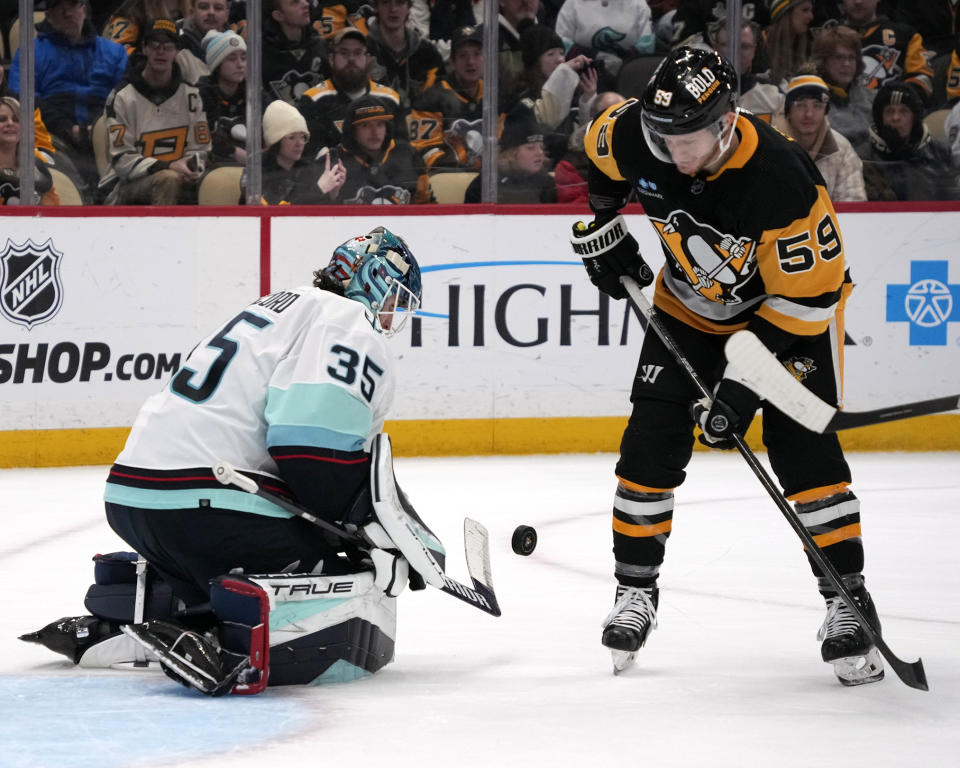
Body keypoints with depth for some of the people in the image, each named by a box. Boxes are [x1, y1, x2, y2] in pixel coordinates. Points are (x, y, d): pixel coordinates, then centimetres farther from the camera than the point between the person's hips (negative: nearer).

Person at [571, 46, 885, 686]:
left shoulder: (781, 181, -38)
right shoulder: (636, 136, -23)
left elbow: (802, 299, -31)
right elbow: (598, 154, 5)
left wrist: (743, 387, -32)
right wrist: (605, 226, 0)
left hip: (792, 300, -5)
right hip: (692, 301, 5)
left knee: (802, 446, -17)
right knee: (652, 440, -3)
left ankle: (848, 601, -10)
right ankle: (636, 590, 12)